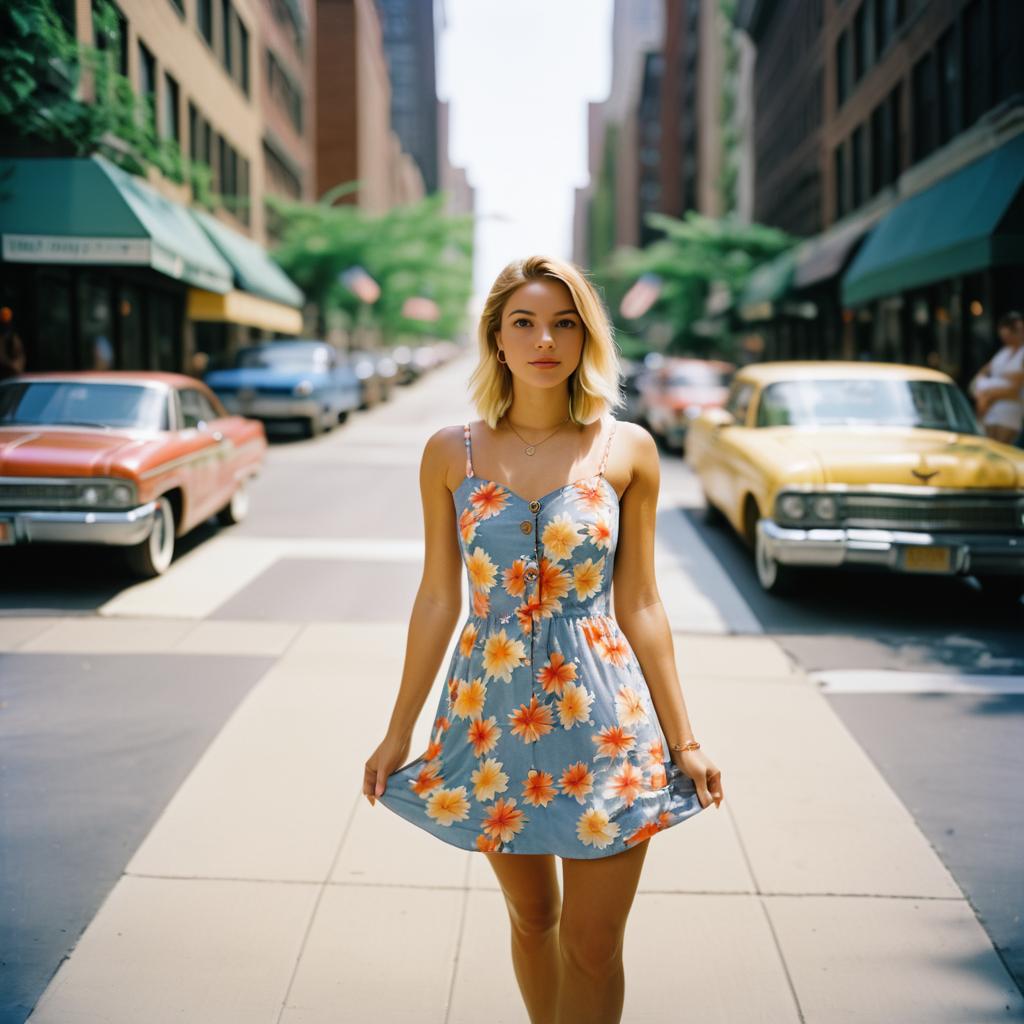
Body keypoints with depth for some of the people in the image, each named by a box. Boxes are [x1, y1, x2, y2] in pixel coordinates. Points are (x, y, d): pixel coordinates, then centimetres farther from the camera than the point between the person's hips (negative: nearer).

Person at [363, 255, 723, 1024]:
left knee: (592, 944, 4)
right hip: (493, 716, 2)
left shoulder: (628, 450, -2)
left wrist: (683, 739, 1)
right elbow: (437, 600, 5)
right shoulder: (452, 453, 0)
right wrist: (397, 734, 7)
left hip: (604, 719, -1)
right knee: (531, 919, 17)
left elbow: (641, 605, 2)